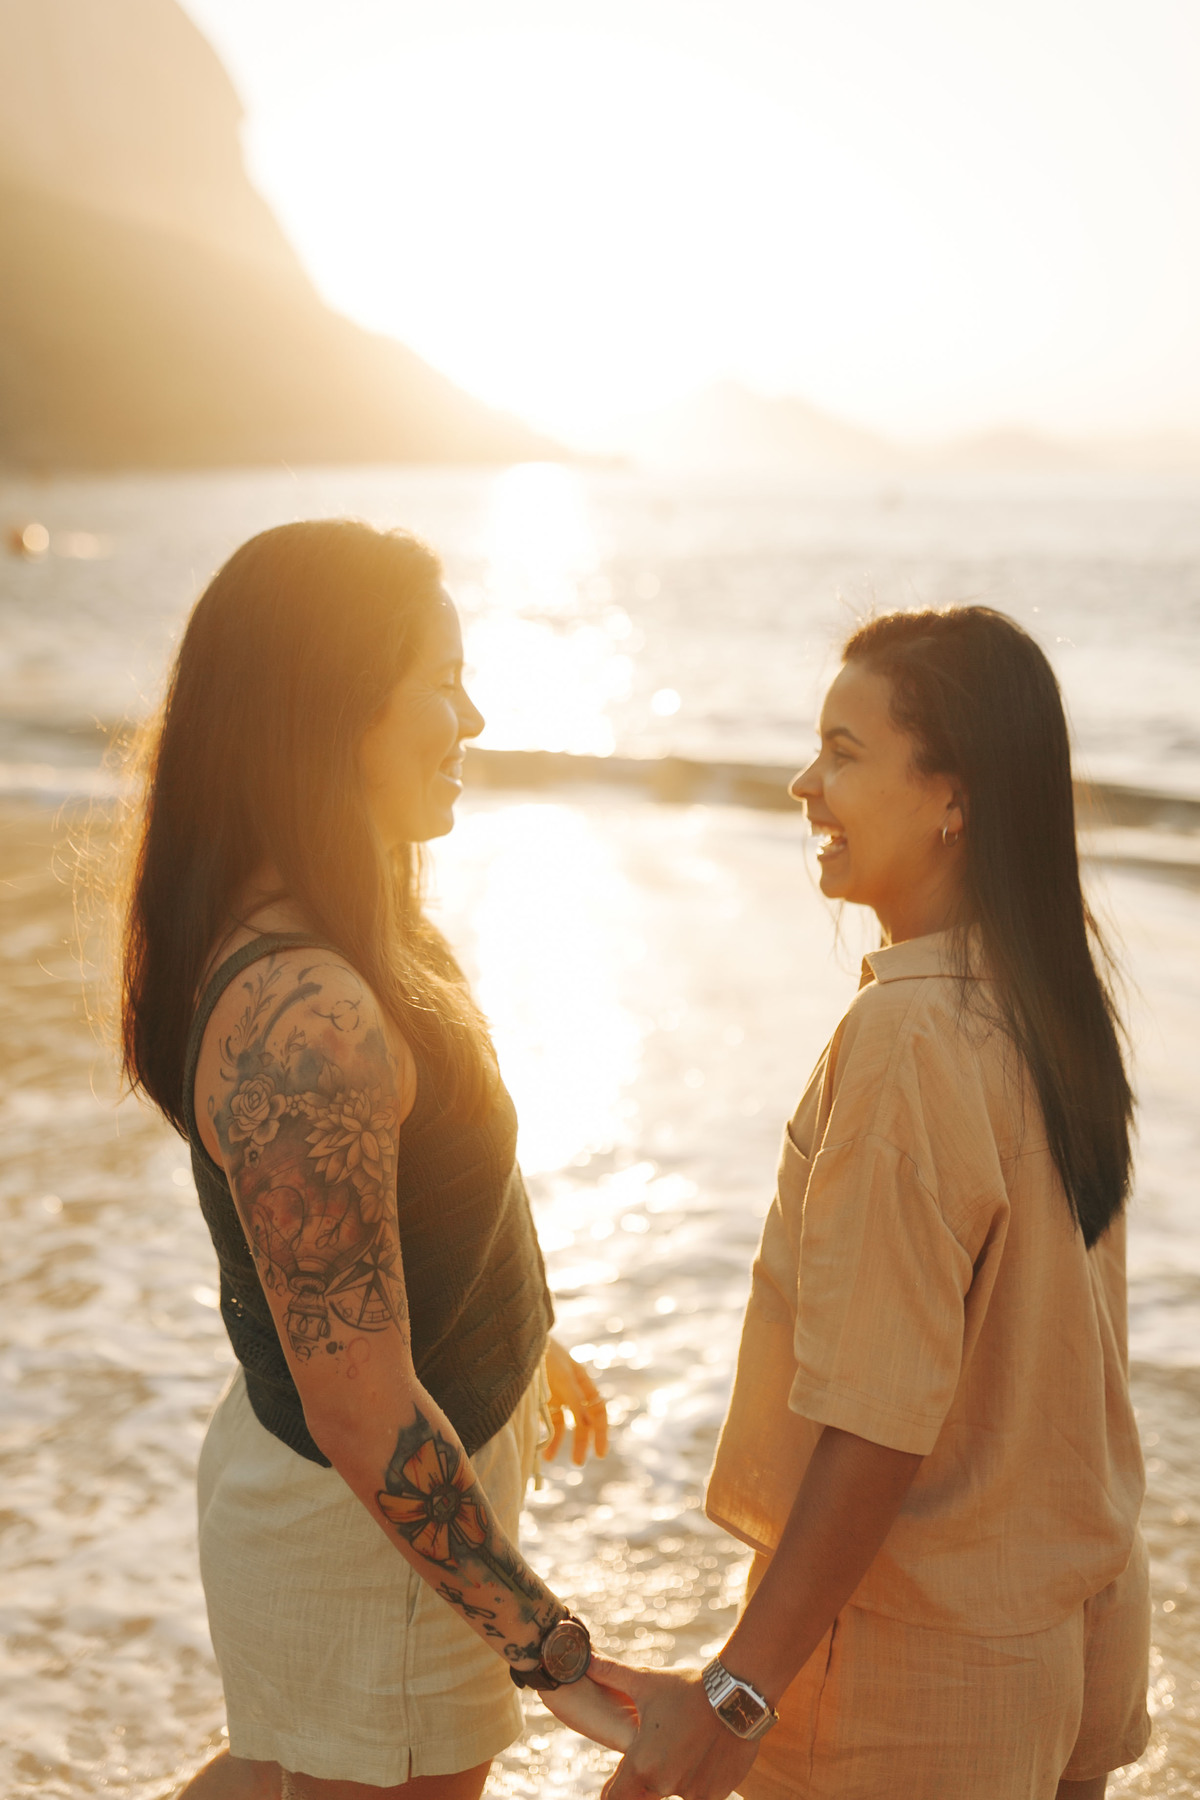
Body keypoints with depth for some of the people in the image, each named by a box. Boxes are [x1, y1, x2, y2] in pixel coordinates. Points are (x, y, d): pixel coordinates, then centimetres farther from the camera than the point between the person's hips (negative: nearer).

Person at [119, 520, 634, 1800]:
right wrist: (553, 1652, -24)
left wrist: (520, 1341, 26)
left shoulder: (328, 930, -2)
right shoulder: (301, 1020, -34)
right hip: (372, 1531, -9)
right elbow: (359, 1414, -31)